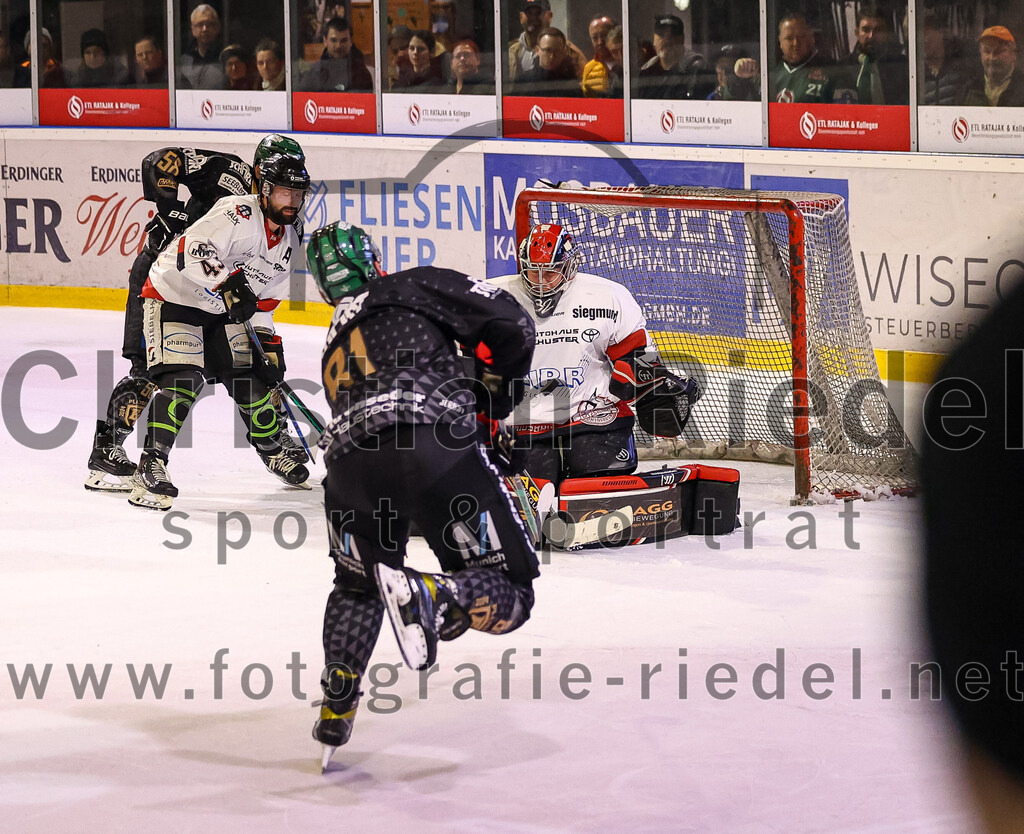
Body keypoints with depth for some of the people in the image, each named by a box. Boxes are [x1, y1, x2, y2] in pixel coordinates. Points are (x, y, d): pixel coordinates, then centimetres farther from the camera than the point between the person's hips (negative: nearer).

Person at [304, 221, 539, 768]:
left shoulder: (335, 346, 36)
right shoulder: (414, 288, 19)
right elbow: (511, 325, 9)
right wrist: (491, 400, 24)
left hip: (352, 468, 5)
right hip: (435, 450, -5)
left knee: (358, 584, 34)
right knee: (509, 594, 4)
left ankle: (335, 711, 28)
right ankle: (427, 595, -26)